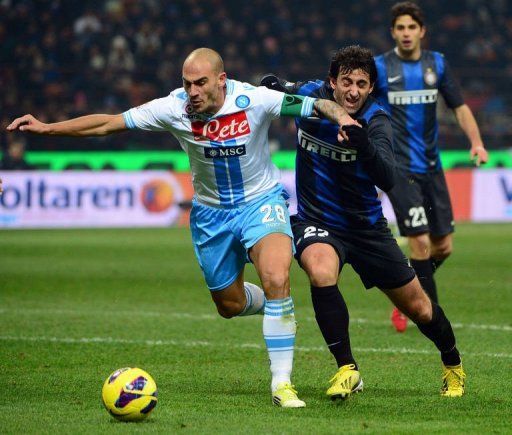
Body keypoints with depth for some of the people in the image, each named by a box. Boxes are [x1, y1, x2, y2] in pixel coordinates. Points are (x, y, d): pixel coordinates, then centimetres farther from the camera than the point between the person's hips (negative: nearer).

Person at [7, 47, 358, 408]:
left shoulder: (255, 100, -23)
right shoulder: (174, 108, -18)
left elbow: (316, 105, -25)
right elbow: (107, 123, -13)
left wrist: (342, 116, -47)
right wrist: (46, 128, -15)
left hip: (262, 202, -3)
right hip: (211, 212, 3)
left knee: (276, 279, -27)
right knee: (229, 305, 12)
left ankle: (282, 383, -17)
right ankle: (276, 306, 50)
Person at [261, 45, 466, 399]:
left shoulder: (376, 120, -17)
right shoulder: (309, 95, -10)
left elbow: (387, 180, -33)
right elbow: (285, 93, 16)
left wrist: (365, 146, -48)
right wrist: (276, 87, -5)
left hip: (366, 226, 0)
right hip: (316, 222, 0)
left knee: (418, 308, 9)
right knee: (321, 273, -34)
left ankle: (454, 366, 40)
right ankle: (347, 370, -21)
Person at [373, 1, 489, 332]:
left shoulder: (437, 64, 7)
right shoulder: (380, 67, -4)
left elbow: (460, 107, 10)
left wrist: (476, 141, -5)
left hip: (431, 166, 5)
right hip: (398, 168, -5)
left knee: (443, 246, 5)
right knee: (421, 242, -14)